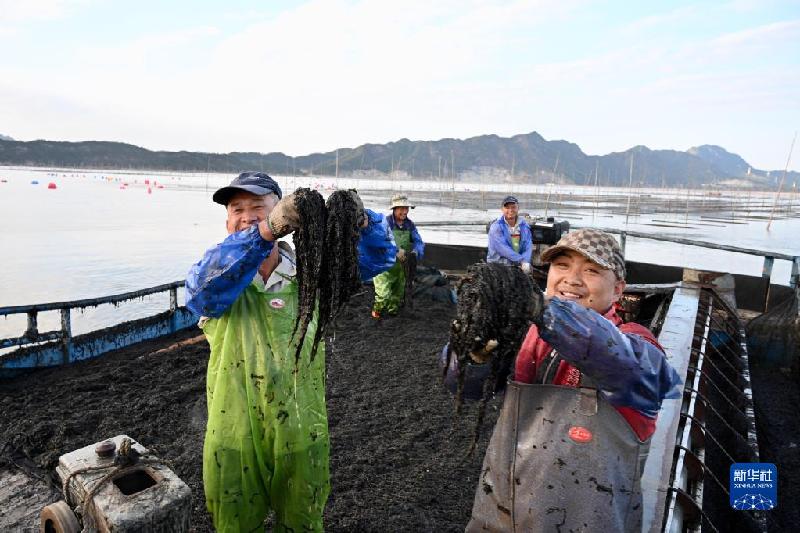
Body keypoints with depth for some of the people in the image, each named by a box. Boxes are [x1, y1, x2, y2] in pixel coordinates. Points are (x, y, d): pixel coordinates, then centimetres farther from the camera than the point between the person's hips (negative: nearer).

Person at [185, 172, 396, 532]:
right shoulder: (221, 272, -8)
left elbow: (378, 256, -6)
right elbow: (200, 289, -32)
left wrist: (361, 219, -29)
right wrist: (264, 231, -47)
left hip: (301, 435, 1)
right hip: (236, 436, -1)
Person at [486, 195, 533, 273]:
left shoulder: (524, 225, 9)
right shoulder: (496, 227, -6)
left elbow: (528, 245, 1)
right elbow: (502, 248, -16)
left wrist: (526, 262, -18)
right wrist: (522, 260, -19)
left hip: (518, 266, 4)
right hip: (497, 265, -4)